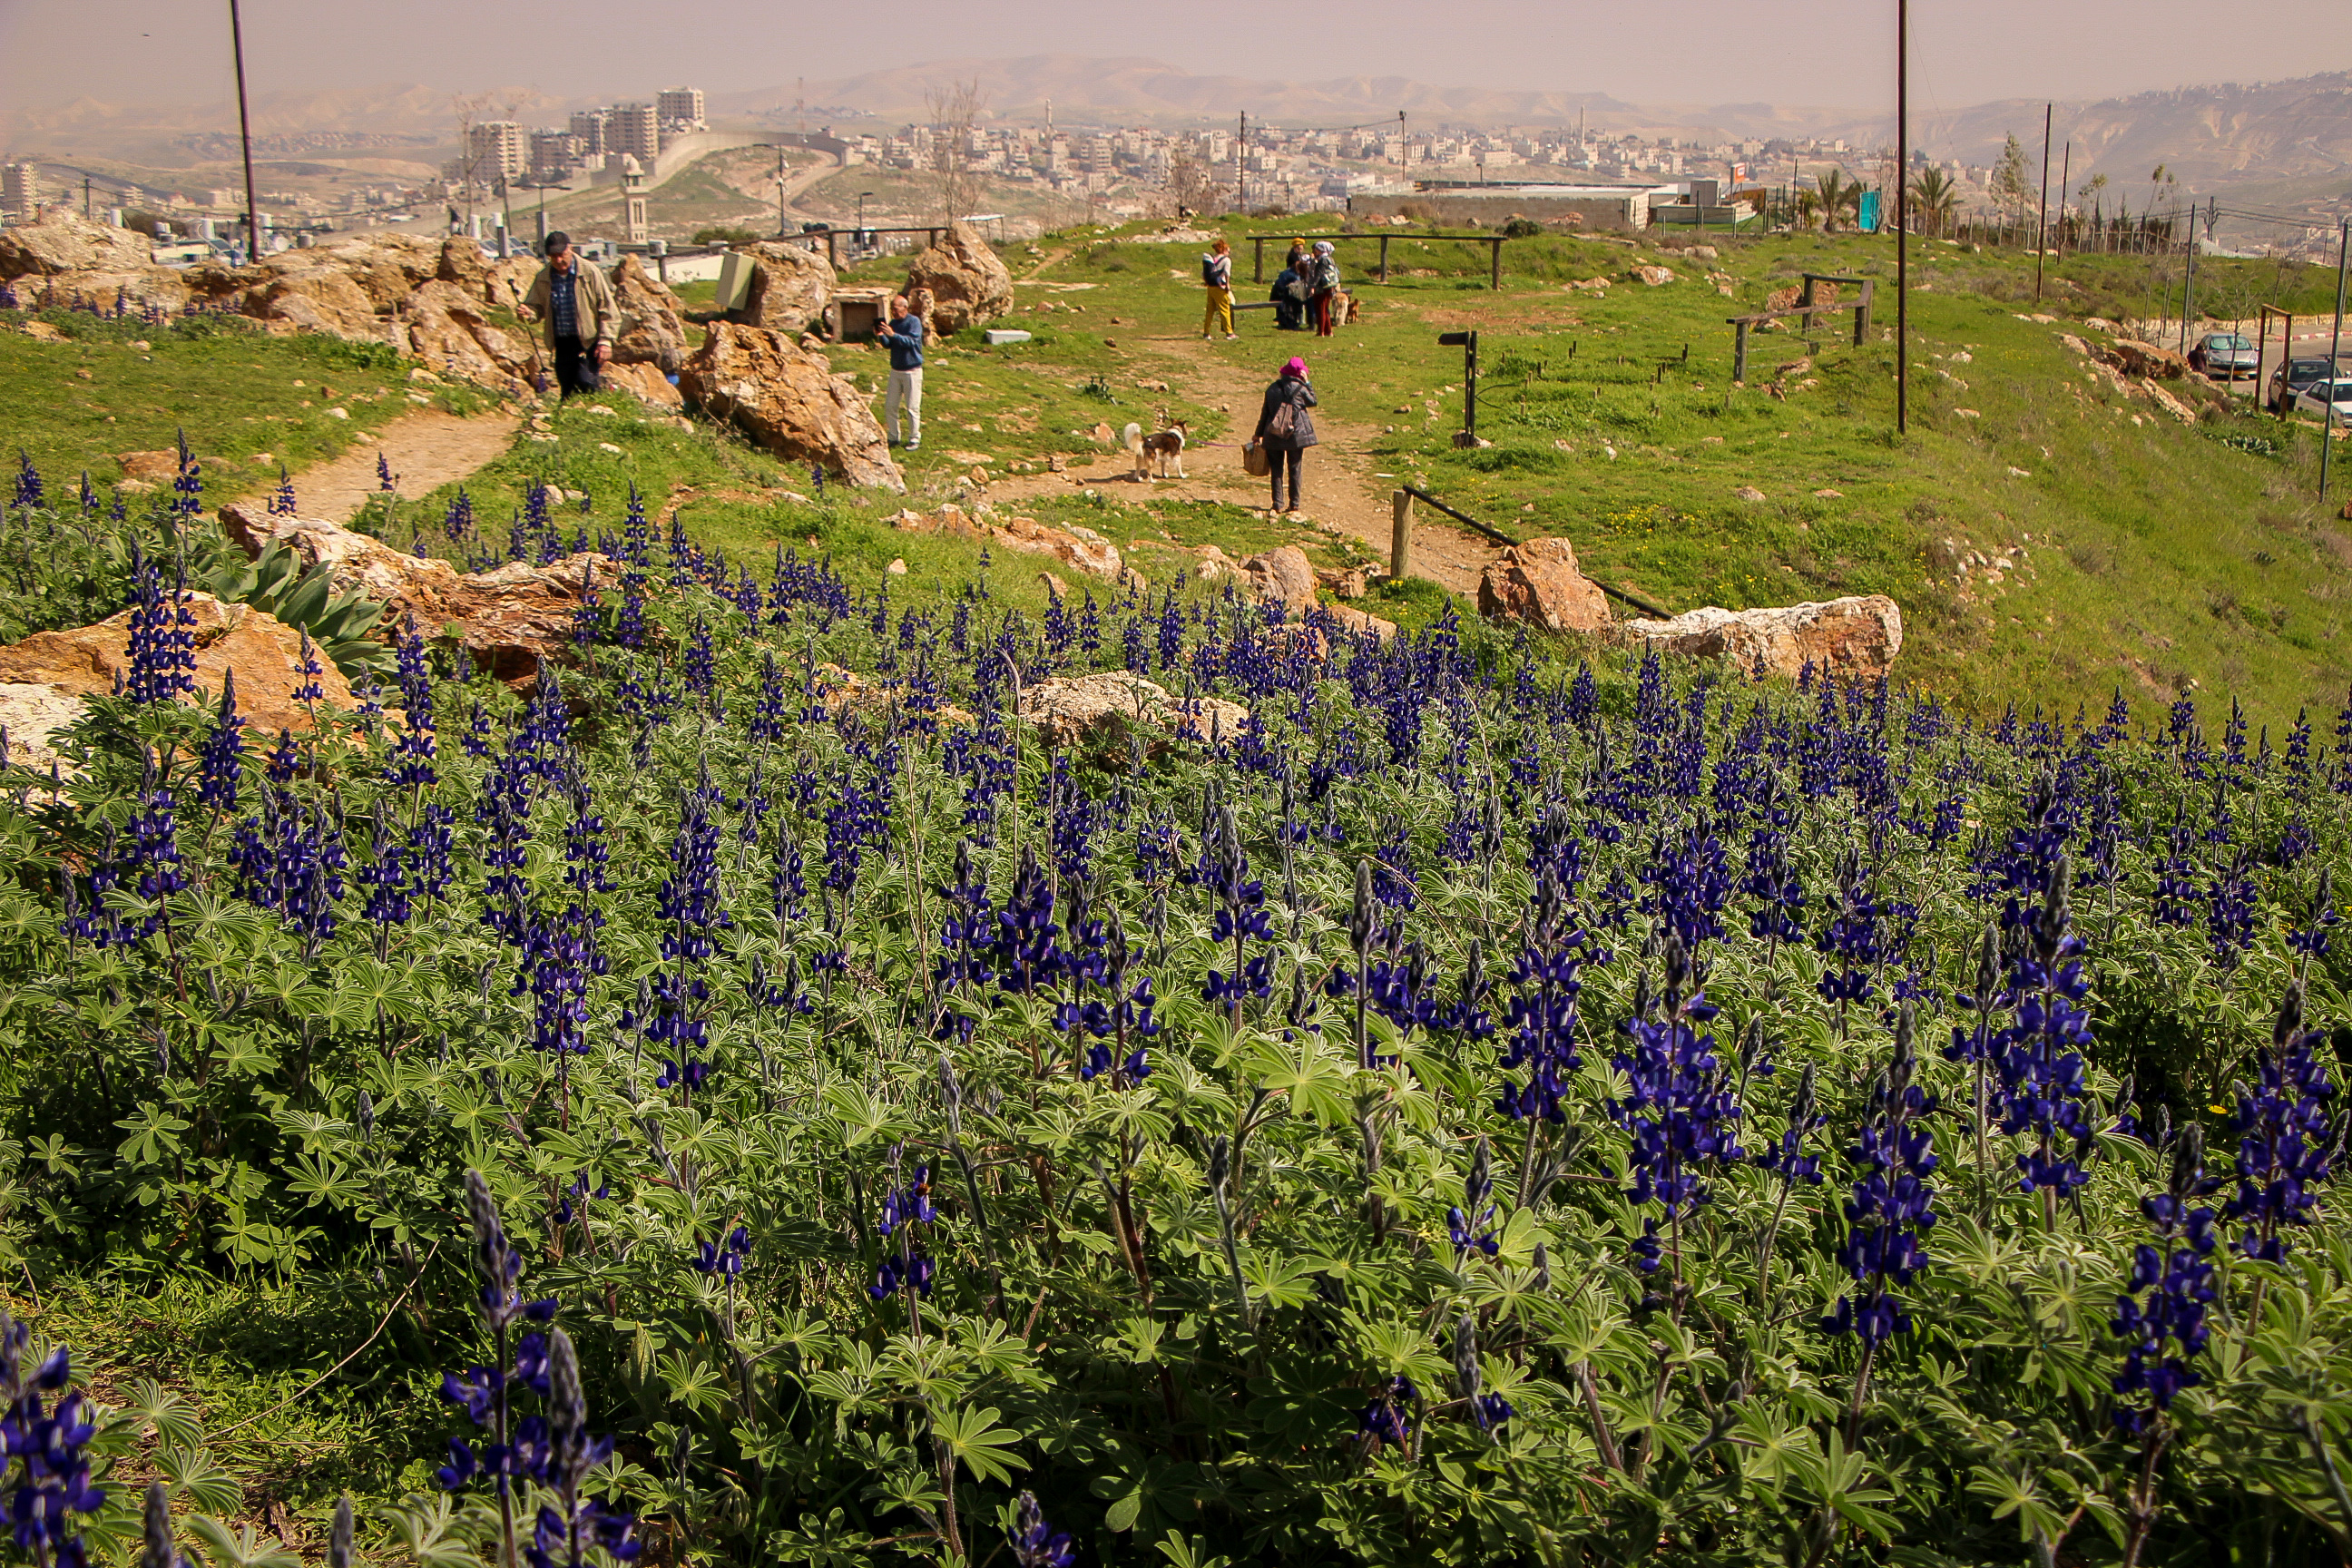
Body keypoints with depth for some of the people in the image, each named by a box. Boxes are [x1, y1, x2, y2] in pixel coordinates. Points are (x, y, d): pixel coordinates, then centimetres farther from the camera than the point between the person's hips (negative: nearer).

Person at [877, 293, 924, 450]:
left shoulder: (914, 321, -10)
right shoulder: (893, 323, 8)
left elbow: (911, 342, -22)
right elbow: (888, 345, 8)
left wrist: (893, 334, -30)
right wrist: (881, 336, -12)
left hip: (912, 371, -6)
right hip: (895, 370, 6)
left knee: (912, 408, -2)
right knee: (890, 406, 6)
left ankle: (914, 440, 8)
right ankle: (893, 437, 17)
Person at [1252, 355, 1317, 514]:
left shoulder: (1273, 388, 3)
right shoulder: (1299, 388, -9)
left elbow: (1265, 412, 9)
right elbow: (1313, 401, 8)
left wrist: (1259, 433, 17)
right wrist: (1307, 383, 8)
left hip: (1273, 435, 2)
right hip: (1296, 435, -2)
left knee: (1276, 469, 7)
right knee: (1294, 468, 8)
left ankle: (1278, 504, 4)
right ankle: (1294, 503, 10)